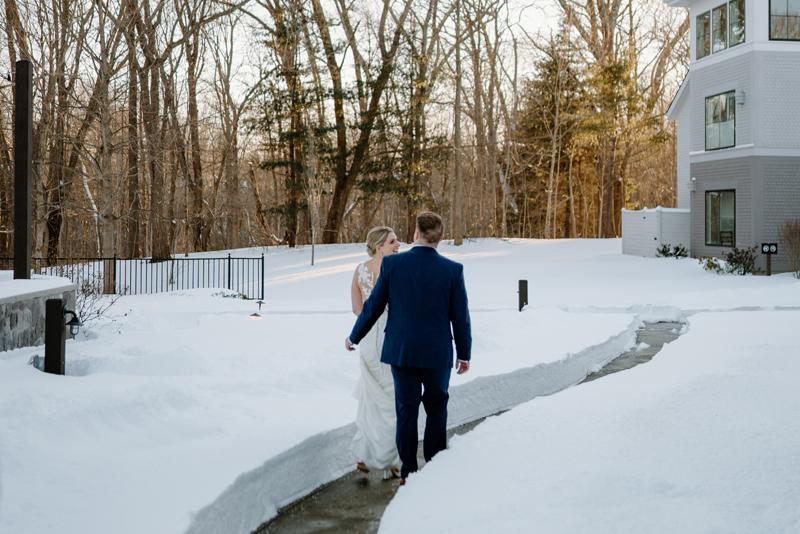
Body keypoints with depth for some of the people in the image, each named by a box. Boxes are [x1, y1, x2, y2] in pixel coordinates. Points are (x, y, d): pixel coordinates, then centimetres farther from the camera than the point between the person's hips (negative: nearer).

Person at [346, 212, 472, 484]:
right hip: (438, 353, 0)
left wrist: (354, 337, 13)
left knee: (406, 410, 10)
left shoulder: (392, 263, -8)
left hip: (401, 350, 1)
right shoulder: (453, 270, -9)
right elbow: (460, 317, -4)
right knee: (437, 409, 14)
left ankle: (408, 472, 14)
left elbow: (373, 306, -2)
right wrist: (464, 353, 9)